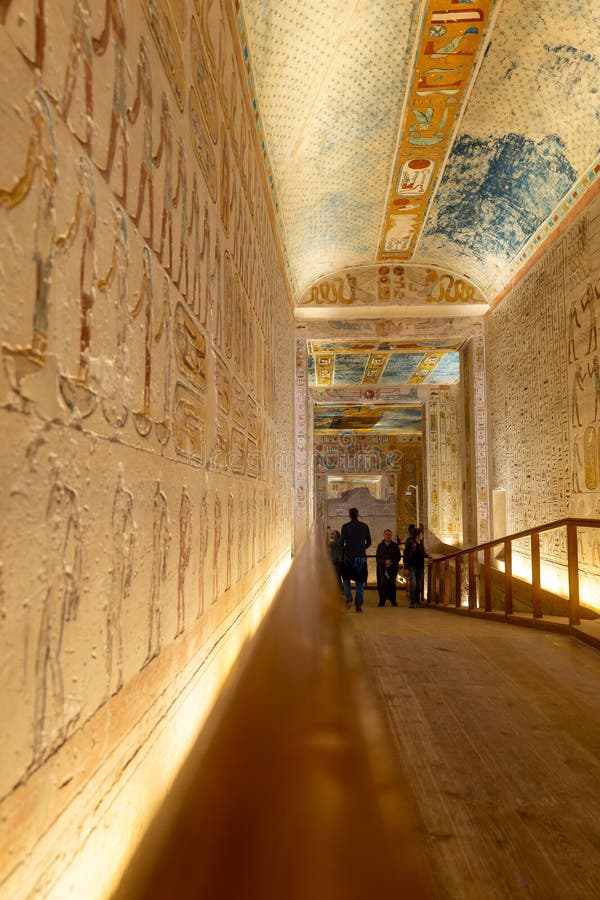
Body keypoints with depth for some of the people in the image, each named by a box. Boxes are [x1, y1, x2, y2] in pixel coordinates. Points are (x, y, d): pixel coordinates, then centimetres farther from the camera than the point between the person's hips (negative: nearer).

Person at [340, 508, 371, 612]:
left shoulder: (345, 526, -4)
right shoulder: (364, 526, 3)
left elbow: (342, 543, -5)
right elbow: (368, 542, 7)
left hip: (349, 556, -2)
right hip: (361, 557, 2)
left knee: (346, 578, 16)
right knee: (360, 582, 8)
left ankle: (349, 599, -3)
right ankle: (358, 606, 5)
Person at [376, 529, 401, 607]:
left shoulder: (395, 545, 6)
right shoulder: (380, 545, 7)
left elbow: (398, 557, 4)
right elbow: (377, 557, 3)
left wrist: (391, 562, -11)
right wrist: (385, 562, -14)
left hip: (392, 568, 0)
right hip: (382, 568, 0)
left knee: (392, 584, -6)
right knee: (383, 584, -9)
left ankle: (393, 601, 7)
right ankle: (382, 601, 0)